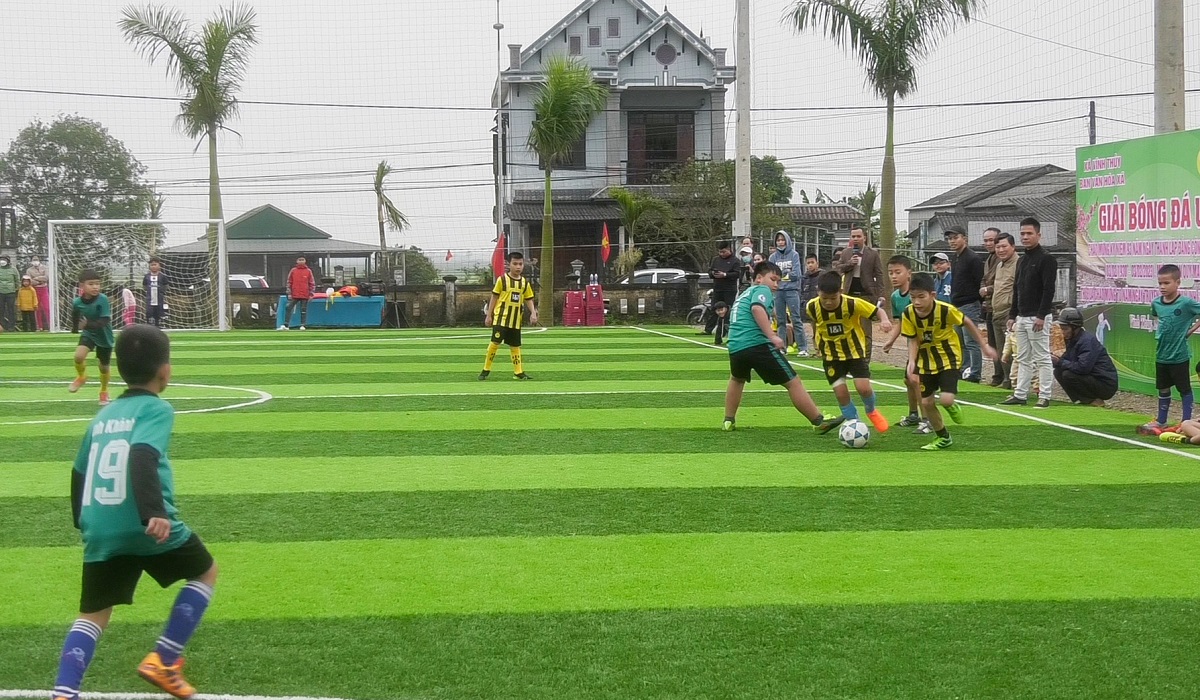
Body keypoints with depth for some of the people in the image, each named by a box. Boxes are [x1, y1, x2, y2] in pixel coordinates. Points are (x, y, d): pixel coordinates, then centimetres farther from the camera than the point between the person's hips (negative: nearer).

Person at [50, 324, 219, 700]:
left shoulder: (103, 415, 18)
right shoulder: (156, 409, -3)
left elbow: (78, 475, 25)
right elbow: (142, 458, -21)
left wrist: (84, 523, 40)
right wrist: (154, 512, -33)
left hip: (100, 532, 6)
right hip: (146, 528, -6)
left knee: (93, 614, 14)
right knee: (206, 572, 18)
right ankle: (163, 662, 14)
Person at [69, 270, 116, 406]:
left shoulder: (103, 300, -27)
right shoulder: (77, 302, -16)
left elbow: (104, 321, -34)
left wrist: (88, 324, -45)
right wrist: (75, 328, 2)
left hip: (104, 336, -2)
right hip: (88, 334, 2)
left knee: (104, 367, 11)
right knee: (78, 356, -23)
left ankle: (104, 392, 41)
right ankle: (81, 377, 11)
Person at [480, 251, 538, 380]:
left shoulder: (525, 282, 7)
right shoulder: (502, 279, -5)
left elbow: (529, 299, 11)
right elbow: (494, 297, 0)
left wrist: (533, 313, -6)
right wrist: (488, 315, -1)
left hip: (516, 320, 5)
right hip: (501, 317, -5)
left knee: (515, 345, 10)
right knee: (495, 342, -12)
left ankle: (518, 372, 16)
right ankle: (486, 370, -2)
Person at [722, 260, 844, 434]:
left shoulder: (743, 294, 29)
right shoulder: (762, 289, 3)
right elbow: (757, 308, -18)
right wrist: (772, 336, -23)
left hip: (735, 346, 8)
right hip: (758, 344, -8)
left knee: (737, 379, 37)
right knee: (793, 382, -3)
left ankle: (729, 421, 37)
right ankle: (819, 421, -3)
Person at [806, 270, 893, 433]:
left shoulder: (852, 304, -26)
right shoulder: (812, 307, -18)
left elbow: (878, 311, -19)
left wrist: (884, 320, -39)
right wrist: (816, 338, 13)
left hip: (855, 350, -2)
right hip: (831, 355, 2)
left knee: (863, 388, -13)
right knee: (841, 392, -6)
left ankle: (872, 411, 21)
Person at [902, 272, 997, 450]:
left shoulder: (946, 310, -25)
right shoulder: (909, 314, -16)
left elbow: (967, 323, -8)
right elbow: (913, 340, -6)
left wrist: (984, 346, -1)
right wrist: (912, 362, -23)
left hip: (949, 358, -4)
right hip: (926, 361, 4)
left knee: (946, 400, -20)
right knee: (926, 402, 4)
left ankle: (952, 406, 20)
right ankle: (943, 437, 27)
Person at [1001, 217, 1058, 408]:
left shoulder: (1046, 259, -9)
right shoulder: (1022, 261, 18)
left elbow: (1049, 289, -16)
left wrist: (1041, 316, -22)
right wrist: (1012, 315, 16)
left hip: (1038, 317, -9)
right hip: (1022, 318, 9)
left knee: (1042, 358, -6)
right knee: (1023, 359, 11)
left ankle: (1044, 397, -4)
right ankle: (1020, 395, 14)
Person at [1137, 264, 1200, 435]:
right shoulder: (1156, 303, 2)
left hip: (1179, 355, -6)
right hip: (1161, 355, 6)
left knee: (1184, 389, 5)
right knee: (1163, 389, 16)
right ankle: (1161, 422, 27)